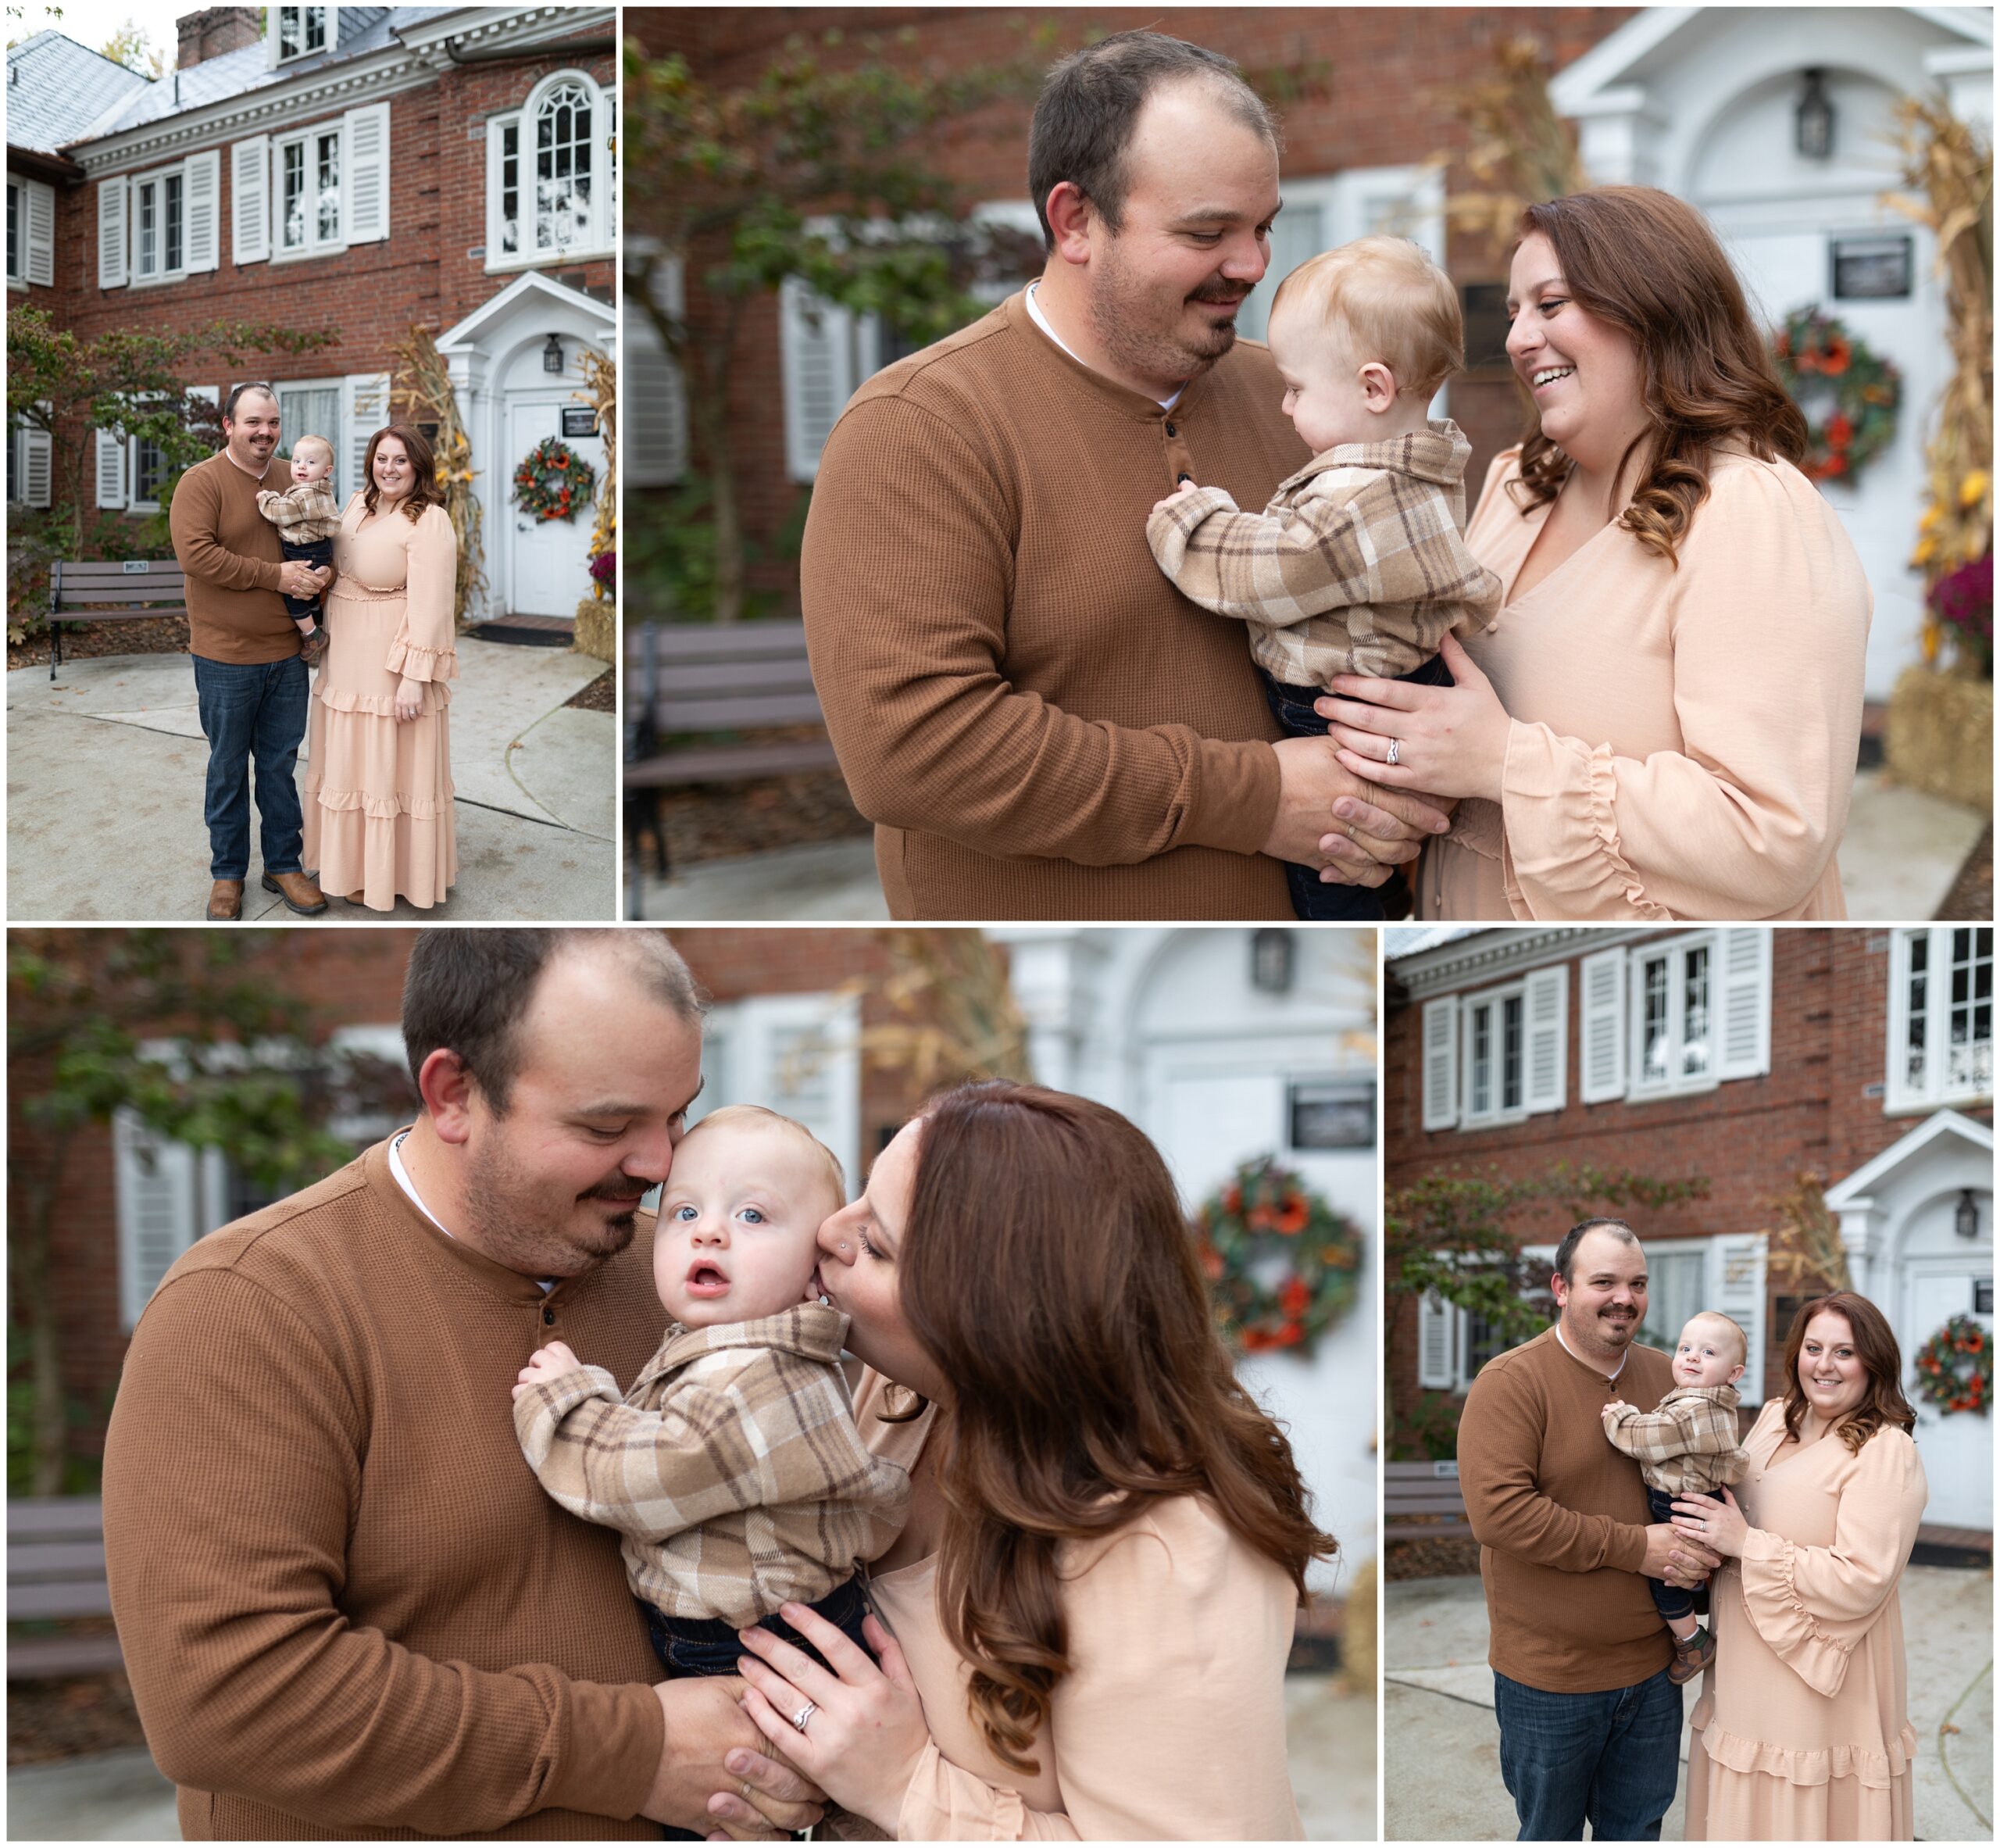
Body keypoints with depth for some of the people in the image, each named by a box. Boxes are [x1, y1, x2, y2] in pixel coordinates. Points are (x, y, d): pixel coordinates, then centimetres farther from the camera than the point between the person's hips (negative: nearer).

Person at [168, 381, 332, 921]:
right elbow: (196, 553, -21)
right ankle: (227, 875, 19)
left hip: (288, 654, 4)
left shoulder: (294, 480, 8)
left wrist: (322, 575, -8)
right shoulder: (201, 482, -10)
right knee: (228, 769, 7)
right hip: (226, 657, -4)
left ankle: (283, 864, 25)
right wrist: (276, 577, -21)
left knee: (281, 765, 13)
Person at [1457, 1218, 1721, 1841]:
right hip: (1550, 1677, -5)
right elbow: (1497, 1512, -25)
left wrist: (1700, 1548, -5)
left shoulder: (1664, 1375, 5)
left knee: (1637, 1830, 17)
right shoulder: (1511, 1383, -14)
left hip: (1652, 1665, 5)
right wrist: (1634, 1548, -22)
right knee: (1550, 1833, 12)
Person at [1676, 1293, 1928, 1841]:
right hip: (1747, 1677, 7)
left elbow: (1860, 1582, -22)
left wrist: (1745, 1544, -19)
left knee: (1804, 1817, 2)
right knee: (1747, 1816, 16)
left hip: (1824, 1686, -7)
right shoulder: (1776, 1417, 8)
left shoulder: (1886, 1451, -15)